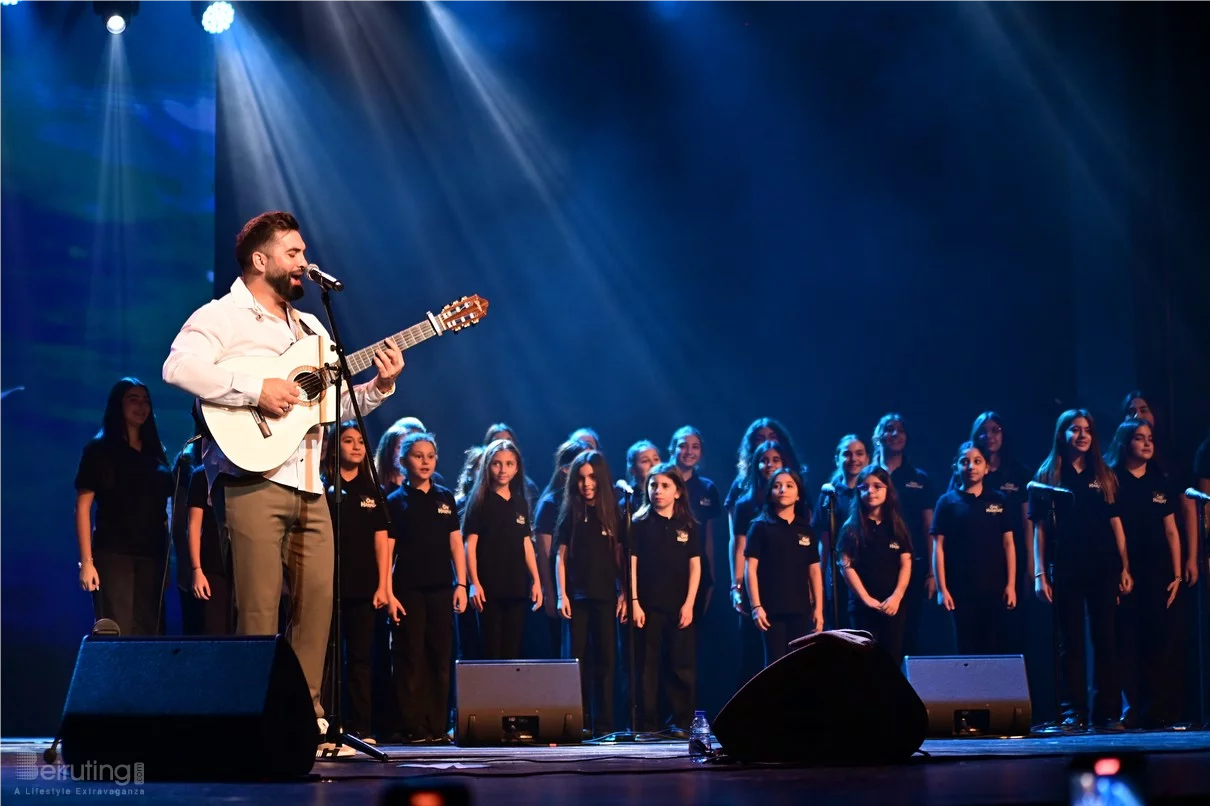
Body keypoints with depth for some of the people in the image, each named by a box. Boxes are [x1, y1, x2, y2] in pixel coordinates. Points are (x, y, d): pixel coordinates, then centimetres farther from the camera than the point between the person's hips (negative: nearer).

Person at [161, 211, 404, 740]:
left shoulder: (311, 328, 24)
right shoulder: (223, 316, -1)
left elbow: (338, 404, 25)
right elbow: (179, 367, -20)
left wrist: (379, 387, 7)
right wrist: (256, 389, -21)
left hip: (308, 487, 7)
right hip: (253, 480, -7)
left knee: (317, 602, 3)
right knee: (259, 610, -8)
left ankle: (306, 716, 11)